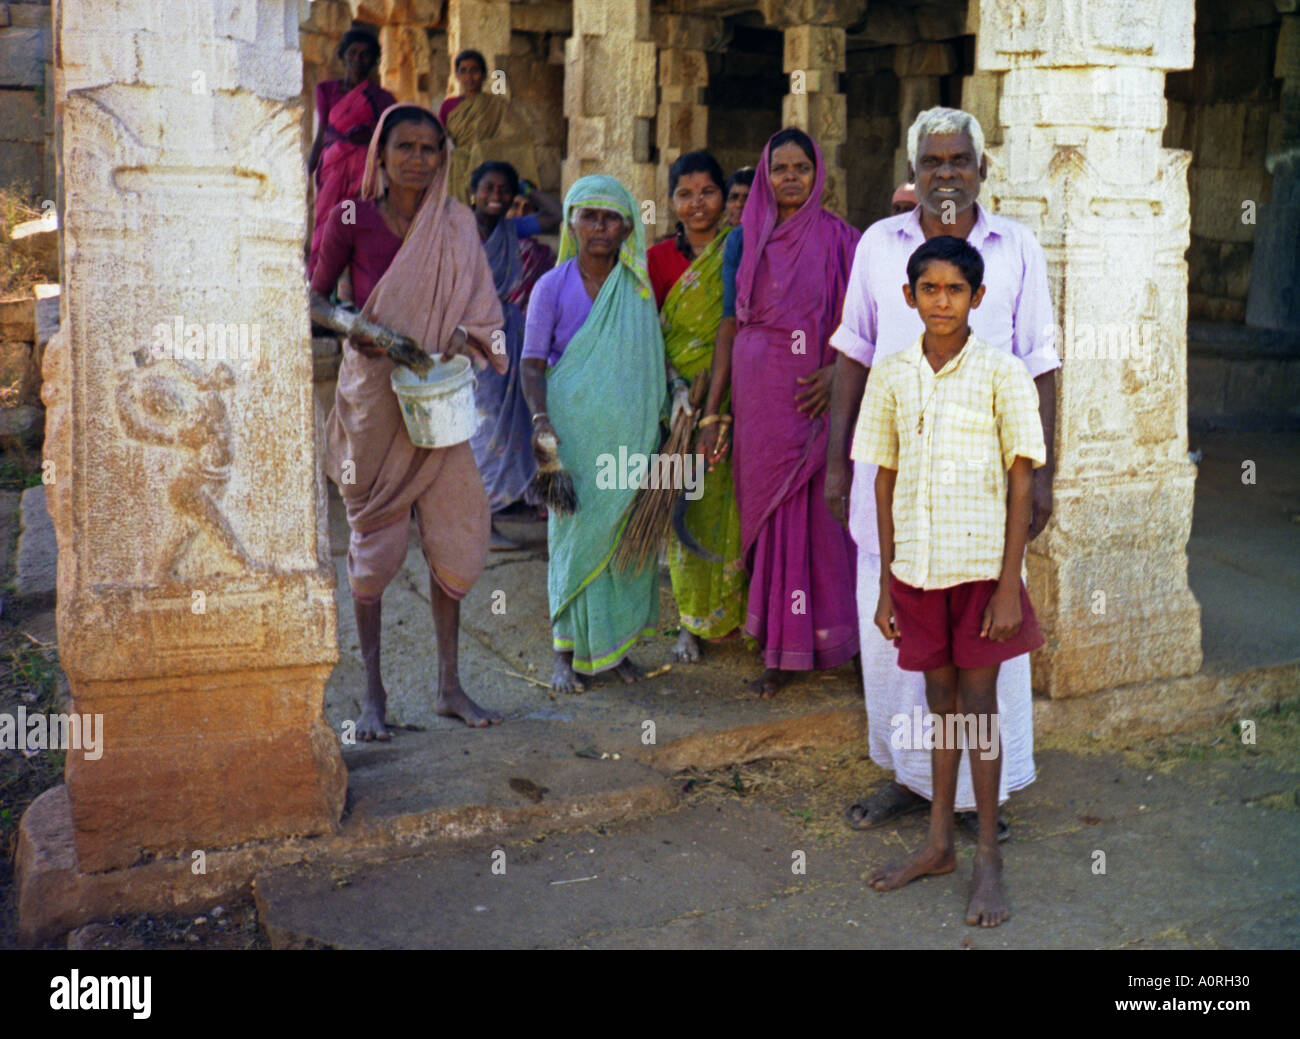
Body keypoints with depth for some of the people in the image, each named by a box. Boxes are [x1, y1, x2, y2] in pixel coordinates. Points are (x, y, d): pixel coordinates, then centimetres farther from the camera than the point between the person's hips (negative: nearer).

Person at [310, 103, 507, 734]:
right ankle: (373, 692, 15)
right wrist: (353, 326, -16)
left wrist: (460, 337, -15)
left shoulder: (455, 224, 4)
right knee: (373, 544, 4)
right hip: (373, 395, -2)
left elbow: (480, 311, 6)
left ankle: (449, 685, 17)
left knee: (455, 542, 2)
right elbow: (315, 296, 3)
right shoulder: (351, 220, -3)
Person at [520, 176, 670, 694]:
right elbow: (532, 363, -5)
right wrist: (540, 418, -19)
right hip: (574, 429, -3)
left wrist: (671, 410, 6)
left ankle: (615, 646, 19)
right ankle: (568, 654, 11)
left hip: (630, 432, 3)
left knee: (626, 535, 6)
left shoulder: (639, 287, 7)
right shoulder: (553, 287, -2)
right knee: (576, 534, 0)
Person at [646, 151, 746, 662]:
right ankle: (692, 623, 14)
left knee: (731, 511, 2)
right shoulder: (659, 259, 4)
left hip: (733, 403, 0)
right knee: (685, 510, 2)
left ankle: (733, 615, 17)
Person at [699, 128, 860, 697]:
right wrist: (711, 413, 5)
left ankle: (801, 642, 15)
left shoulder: (839, 240, 3)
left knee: (816, 512, 1)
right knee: (769, 513, 4)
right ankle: (781, 649, 12)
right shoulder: (743, 242, 8)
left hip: (816, 399, -1)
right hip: (760, 400, 2)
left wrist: (837, 372, -16)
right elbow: (729, 328, 8)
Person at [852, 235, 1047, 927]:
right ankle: (938, 844, 27)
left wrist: (1008, 584, -10)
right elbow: (885, 480, 8)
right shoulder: (890, 375, 4)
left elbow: (1020, 482, -6)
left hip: (980, 564, -3)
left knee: (978, 706, 3)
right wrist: (885, 584, 7)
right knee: (939, 701, 14)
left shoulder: (1001, 373, -6)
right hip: (915, 566, 3)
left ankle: (988, 861, 15)